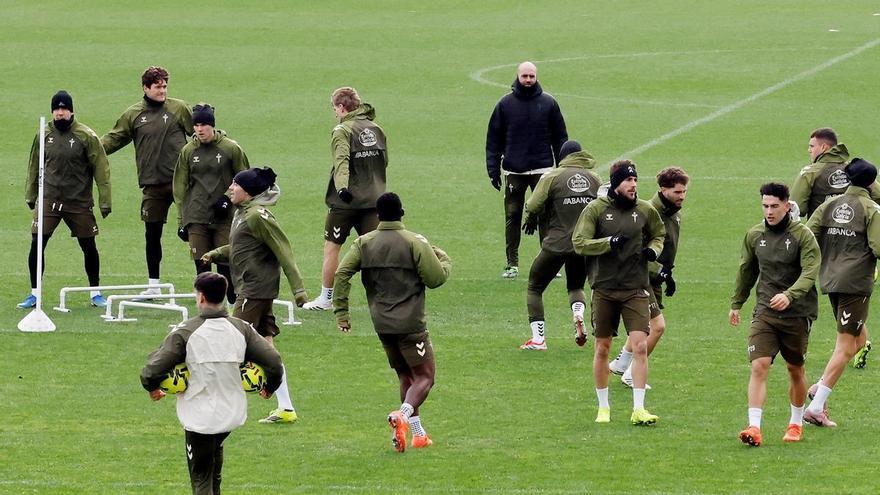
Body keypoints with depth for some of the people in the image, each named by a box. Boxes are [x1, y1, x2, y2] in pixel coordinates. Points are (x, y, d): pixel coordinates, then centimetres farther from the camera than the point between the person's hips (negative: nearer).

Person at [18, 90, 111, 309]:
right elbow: (34, 166, 15)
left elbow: (101, 169, -4)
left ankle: (95, 293, 21)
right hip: (48, 200, 2)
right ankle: (34, 294, 6)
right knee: (36, 245, -6)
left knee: (89, 247, 4)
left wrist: (104, 201, -7)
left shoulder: (86, 136, -7)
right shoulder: (44, 135, 3)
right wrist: (30, 195, 16)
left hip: (79, 202, -2)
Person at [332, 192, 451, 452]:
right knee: (424, 377, -2)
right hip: (410, 324, -5)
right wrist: (442, 257, 13)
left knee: (406, 377, 19)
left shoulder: (363, 243, 4)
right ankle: (403, 416, -29)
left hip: (382, 324, 5)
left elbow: (341, 274, -3)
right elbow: (436, 278, -8)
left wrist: (341, 313, 3)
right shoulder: (415, 243, -9)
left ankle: (418, 433, 18)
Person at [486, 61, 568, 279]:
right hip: (513, 171, 1)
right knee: (512, 217, 3)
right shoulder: (505, 104, 4)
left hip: (542, 170, -1)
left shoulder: (548, 103, 4)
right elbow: (494, 139, 7)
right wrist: (493, 170, 1)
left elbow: (560, 138, 8)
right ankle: (512, 264, 10)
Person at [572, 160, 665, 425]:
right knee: (602, 349, 8)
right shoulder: (595, 209, -4)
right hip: (604, 289, -1)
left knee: (640, 346, -12)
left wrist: (653, 249, 0)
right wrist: (609, 242, -23)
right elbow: (579, 243, -9)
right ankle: (603, 407, 23)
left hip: (635, 290, 1)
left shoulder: (645, 210, 4)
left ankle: (638, 409, -10)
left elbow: (659, 234, 22)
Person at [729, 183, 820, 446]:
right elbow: (746, 270, 19)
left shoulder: (803, 235, -9)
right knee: (759, 366, -14)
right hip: (765, 312, 2)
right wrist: (736, 303, 26)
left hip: (797, 313, -2)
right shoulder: (754, 235, 4)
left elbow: (809, 273, -19)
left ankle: (796, 423, 31)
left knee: (795, 369, 12)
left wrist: (789, 296, -34)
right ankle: (754, 427, -20)